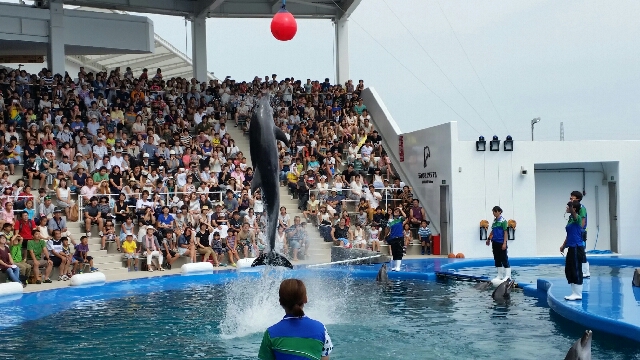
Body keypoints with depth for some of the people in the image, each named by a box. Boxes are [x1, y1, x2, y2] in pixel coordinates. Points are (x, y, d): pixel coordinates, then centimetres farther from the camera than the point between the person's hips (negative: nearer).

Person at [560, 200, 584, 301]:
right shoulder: (570, 219, 14)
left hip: (576, 247, -9)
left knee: (576, 271, -3)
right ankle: (574, 293, 20)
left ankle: (578, 294, 4)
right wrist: (563, 245, 24)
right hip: (571, 247, 9)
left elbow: (574, 213, -37)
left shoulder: (577, 218, -12)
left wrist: (571, 207, -56)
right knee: (568, 270, 12)